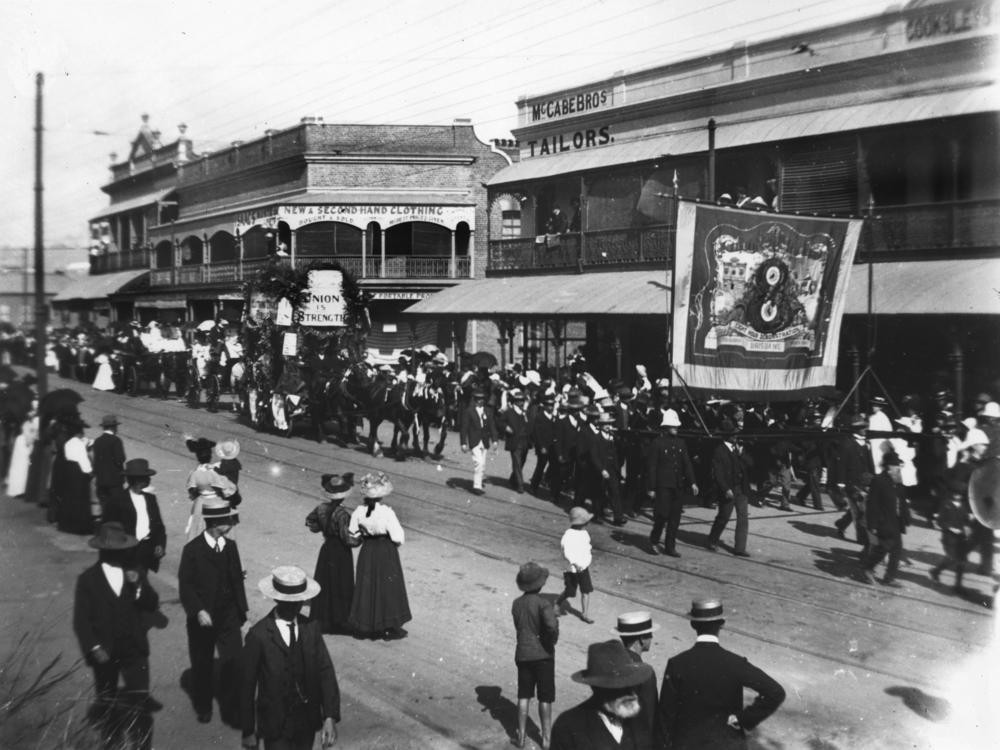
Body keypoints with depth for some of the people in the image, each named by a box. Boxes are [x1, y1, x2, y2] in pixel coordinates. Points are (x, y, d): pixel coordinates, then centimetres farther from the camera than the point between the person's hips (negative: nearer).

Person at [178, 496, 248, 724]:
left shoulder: (230, 546, 1)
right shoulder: (192, 550, -12)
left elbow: (237, 580, 6)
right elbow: (185, 585, -12)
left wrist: (241, 611, 5)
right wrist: (199, 611, -22)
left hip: (229, 616, 3)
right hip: (203, 618, -3)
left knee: (234, 662, -3)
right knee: (202, 665, 13)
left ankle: (231, 706, 13)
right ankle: (203, 708, 32)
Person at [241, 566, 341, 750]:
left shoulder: (311, 627, -4)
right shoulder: (259, 635, -16)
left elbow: (325, 672, -7)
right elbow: (246, 685, -9)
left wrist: (330, 716, -18)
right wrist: (248, 731, -4)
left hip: (308, 721, 4)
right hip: (276, 725, -4)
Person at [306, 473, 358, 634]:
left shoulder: (322, 507, -5)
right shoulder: (341, 513, -25)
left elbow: (310, 522, 12)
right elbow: (347, 537, -26)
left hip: (327, 549, 6)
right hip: (341, 553, -6)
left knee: (325, 584, 16)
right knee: (341, 585, 7)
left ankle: (322, 619, 26)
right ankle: (340, 621, 16)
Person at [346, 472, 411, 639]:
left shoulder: (358, 511, -10)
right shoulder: (387, 512, -22)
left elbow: (353, 536, -1)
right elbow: (397, 538, -18)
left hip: (367, 552, 4)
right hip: (386, 553, -4)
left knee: (367, 586, 17)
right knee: (388, 588, 10)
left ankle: (367, 625, 26)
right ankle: (390, 627, 20)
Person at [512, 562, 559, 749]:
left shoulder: (516, 603, 0)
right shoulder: (542, 602, -18)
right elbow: (551, 625, -32)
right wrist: (553, 639, -12)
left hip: (523, 654, 4)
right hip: (543, 654, -4)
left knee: (523, 696, 14)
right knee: (545, 698, 9)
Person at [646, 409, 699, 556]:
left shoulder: (681, 443, 10)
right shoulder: (657, 443, -5)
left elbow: (687, 464, 12)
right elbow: (651, 466, -6)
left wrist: (692, 482, 1)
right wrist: (651, 488, -8)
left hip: (678, 486, 5)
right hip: (663, 485, -5)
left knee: (675, 517, 6)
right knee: (662, 514, -6)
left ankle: (670, 546, 15)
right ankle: (653, 541, 16)